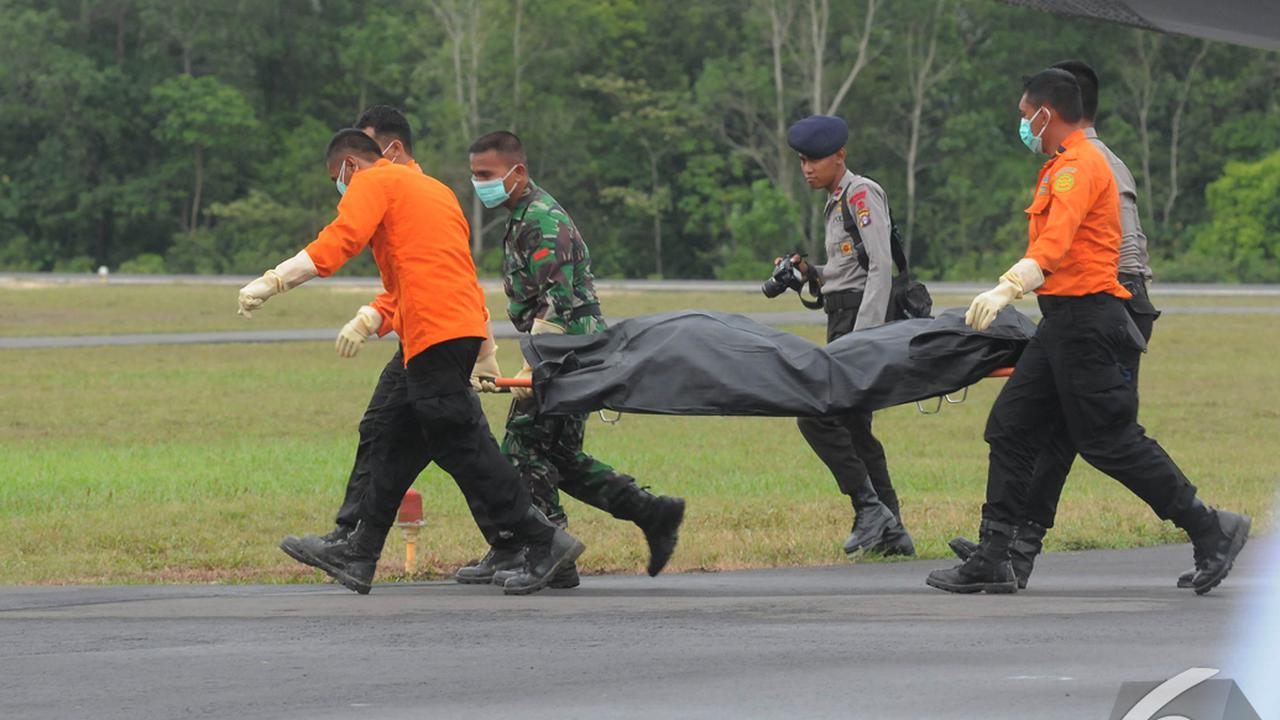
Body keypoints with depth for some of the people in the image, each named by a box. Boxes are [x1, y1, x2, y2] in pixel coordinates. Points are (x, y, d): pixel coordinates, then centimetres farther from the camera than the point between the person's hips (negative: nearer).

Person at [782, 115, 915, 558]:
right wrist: (813, 272, 8)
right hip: (844, 321, 10)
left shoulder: (861, 194, -9)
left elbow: (880, 268, -18)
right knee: (853, 428, 8)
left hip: (863, 317, -10)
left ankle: (870, 508, -15)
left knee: (815, 415, -17)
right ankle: (892, 532, 9)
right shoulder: (836, 203, 20)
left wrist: (864, 337, -25)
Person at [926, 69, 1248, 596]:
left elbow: (1055, 241, -30)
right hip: (1062, 324, 10)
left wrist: (1008, 289, -42)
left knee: (1109, 441, -8)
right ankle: (991, 561, 7)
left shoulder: (1079, 166, -14)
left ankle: (1210, 529, 0)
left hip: (1087, 321, -10)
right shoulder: (1064, 166, 19)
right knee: (1010, 428, 6)